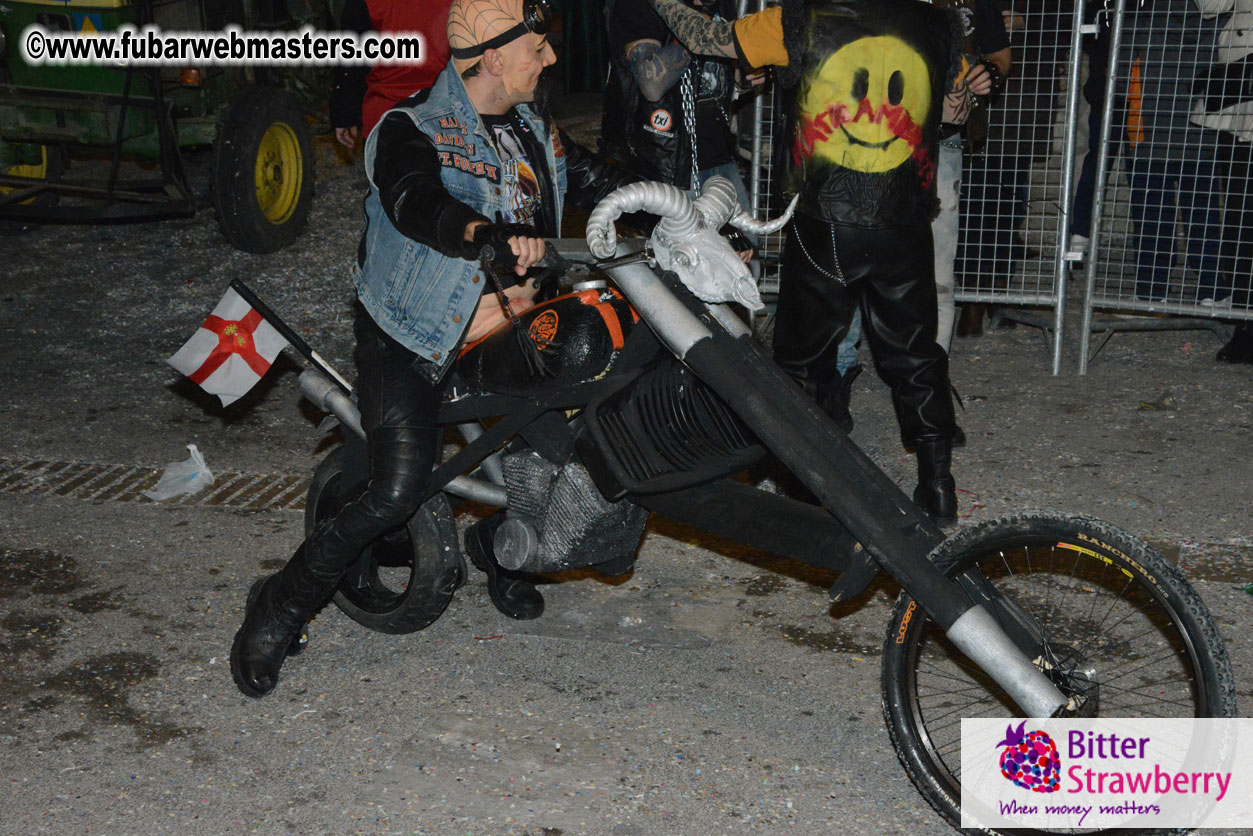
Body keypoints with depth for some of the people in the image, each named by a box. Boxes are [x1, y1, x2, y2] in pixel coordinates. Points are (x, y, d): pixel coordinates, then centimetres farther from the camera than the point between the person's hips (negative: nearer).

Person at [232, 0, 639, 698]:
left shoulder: (533, 129, 9)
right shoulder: (412, 130, -17)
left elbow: (589, 174, 17)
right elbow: (416, 201, -36)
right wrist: (490, 235, -57)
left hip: (505, 328, 8)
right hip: (412, 338, -7)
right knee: (396, 495, -19)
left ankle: (495, 542, 34)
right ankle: (276, 614, 0)